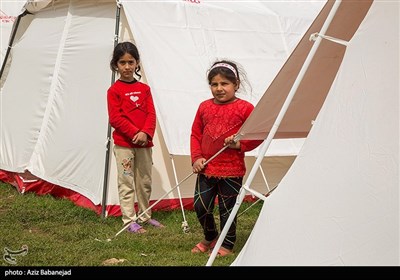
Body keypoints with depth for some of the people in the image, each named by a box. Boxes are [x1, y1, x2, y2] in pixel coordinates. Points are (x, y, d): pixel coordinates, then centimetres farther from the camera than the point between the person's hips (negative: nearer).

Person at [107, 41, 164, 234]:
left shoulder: (144, 89, 8)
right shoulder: (114, 90, -5)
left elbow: (151, 114, 3)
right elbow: (115, 118, -11)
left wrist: (145, 133, -15)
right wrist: (135, 133, -18)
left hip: (144, 143, 5)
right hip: (123, 144, -5)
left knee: (145, 182, 13)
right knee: (126, 183, -1)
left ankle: (144, 216, 26)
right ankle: (129, 220, 3)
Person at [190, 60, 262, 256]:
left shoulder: (245, 108, -6)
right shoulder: (204, 107, 6)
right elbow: (196, 134, 12)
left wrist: (240, 144, -17)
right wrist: (196, 157, 0)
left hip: (232, 170, -4)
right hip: (206, 168, 4)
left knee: (227, 208, 6)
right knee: (200, 206, 5)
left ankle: (227, 245, 23)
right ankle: (210, 238, 30)